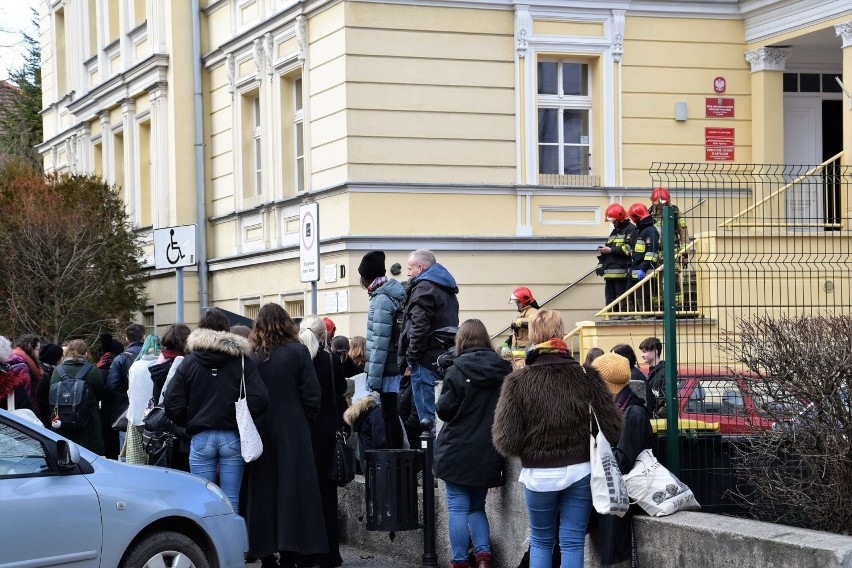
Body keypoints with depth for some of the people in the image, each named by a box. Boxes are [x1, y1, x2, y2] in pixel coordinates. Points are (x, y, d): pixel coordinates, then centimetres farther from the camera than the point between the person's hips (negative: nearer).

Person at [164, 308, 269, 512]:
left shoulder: (189, 362, 2)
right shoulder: (242, 361, -1)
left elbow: (172, 403, -3)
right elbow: (259, 400, -10)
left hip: (200, 439, 0)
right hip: (233, 439, 0)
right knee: (231, 502, 1)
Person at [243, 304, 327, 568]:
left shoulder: (250, 356, -2)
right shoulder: (298, 352, -5)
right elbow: (312, 395, -6)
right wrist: (305, 424, 7)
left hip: (258, 434, 2)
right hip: (292, 436, -2)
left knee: (262, 492, 8)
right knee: (291, 490, 1)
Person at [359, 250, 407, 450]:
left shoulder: (382, 301, -16)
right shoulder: (392, 295, 12)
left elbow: (380, 343, -19)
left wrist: (374, 375, -17)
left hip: (388, 370, -9)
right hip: (394, 367, 9)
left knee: (389, 415, -5)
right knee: (389, 413, 14)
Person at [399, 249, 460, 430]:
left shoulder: (423, 288, -10)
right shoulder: (447, 289, 21)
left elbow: (419, 326, -19)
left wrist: (412, 355, -13)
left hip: (426, 359, -9)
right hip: (444, 358, 9)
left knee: (427, 414, -8)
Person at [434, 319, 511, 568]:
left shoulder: (458, 370, -12)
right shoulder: (504, 369, -1)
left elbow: (444, 410, -10)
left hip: (458, 451, -4)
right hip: (489, 453, 4)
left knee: (458, 508, 4)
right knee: (477, 507, 16)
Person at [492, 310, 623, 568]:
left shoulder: (518, 382, -9)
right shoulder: (587, 376, -6)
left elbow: (506, 442, -13)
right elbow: (613, 430, -8)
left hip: (539, 475, 0)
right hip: (580, 470, 1)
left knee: (540, 542, 16)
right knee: (572, 543, 5)